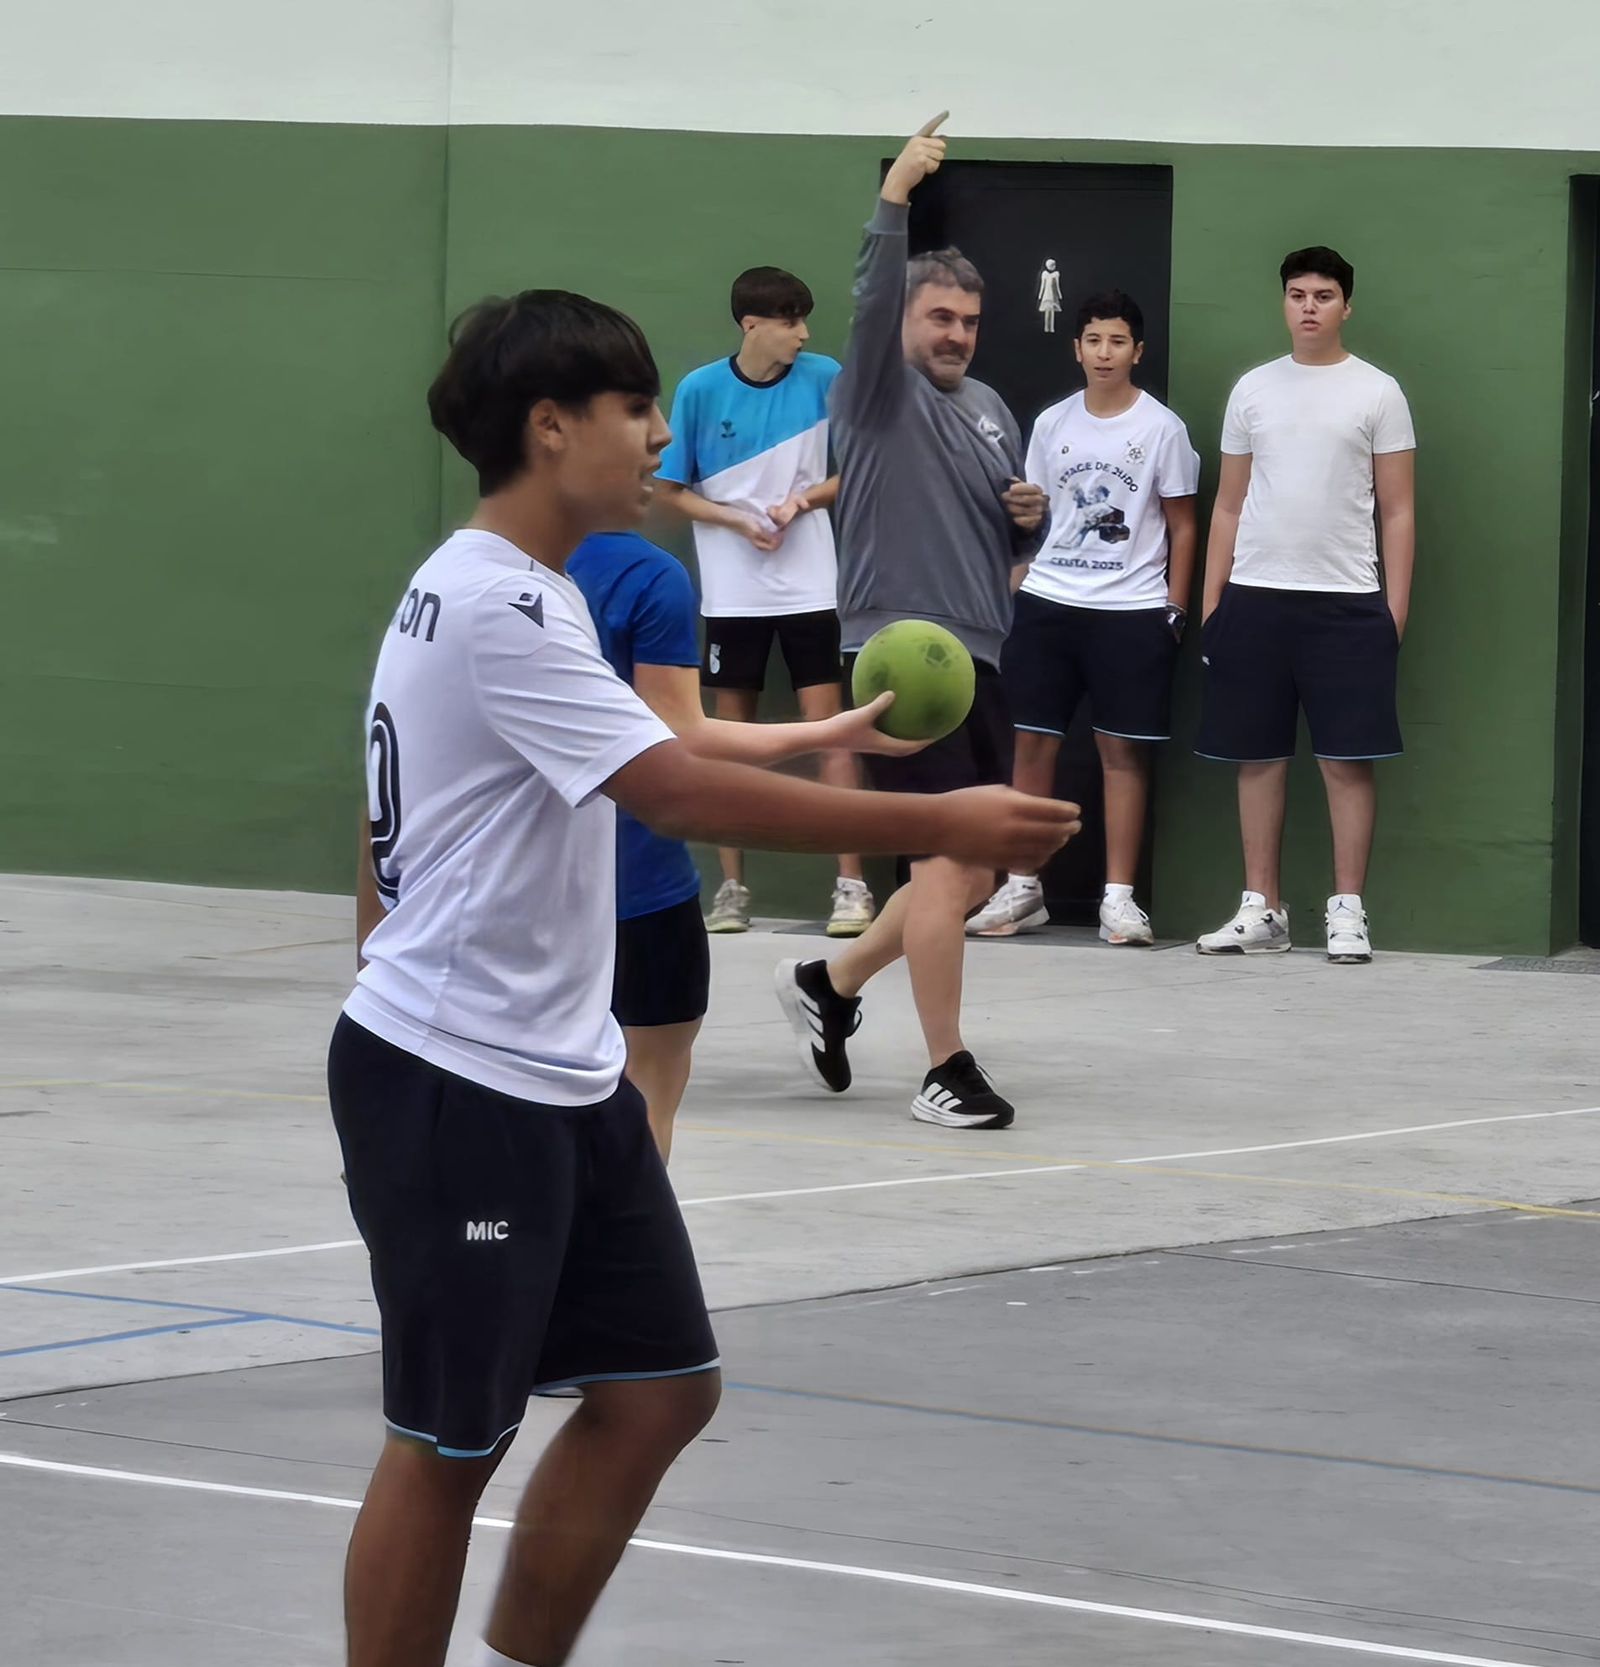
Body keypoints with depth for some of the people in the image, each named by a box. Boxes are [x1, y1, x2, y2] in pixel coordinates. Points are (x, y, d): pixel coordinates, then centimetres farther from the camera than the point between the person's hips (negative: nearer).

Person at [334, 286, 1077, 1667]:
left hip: (565, 1082, 10)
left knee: (660, 1391, 8)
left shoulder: (523, 594, 12)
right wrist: (940, 824, -24)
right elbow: (683, 793, -26)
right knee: (451, 1443, -2)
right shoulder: (497, 608, -20)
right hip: (455, 1084, -10)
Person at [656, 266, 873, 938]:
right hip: (732, 593, 1)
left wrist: (801, 501, -11)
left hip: (809, 586, -1)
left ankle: (851, 885, -4)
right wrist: (738, 519, -12)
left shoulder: (823, 377, -3)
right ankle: (732, 887, 14)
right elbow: (674, 491, 3)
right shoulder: (700, 390, -4)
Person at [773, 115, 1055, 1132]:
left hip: (979, 660, 8)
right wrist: (895, 200, -33)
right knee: (947, 864, -11)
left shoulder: (992, 410, 17)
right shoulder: (880, 394, -3)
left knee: (971, 880, 11)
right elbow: (873, 301, -22)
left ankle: (830, 985, 29)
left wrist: (1031, 517, 3)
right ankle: (948, 1075, -6)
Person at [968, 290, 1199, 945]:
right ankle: (1022, 888, 11)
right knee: (1032, 742, 3)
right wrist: (1016, 583, 9)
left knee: (1123, 750, -1)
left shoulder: (1161, 428, 0)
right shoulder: (1052, 425, 9)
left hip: (1132, 611, -3)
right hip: (1048, 602, 3)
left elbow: (1181, 524, 3)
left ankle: (1118, 897, 4)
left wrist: (1175, 606, -2)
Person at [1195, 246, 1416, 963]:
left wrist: (1395, 610, -4)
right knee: (1258, 755, 5)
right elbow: (1229, 507, 14)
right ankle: (1261, 911, 11)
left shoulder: (1377, 393, 4)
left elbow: (1398, 512, 3)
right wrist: (1209, 605, 8)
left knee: (1348, 758, -4)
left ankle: (1347, 910, 1)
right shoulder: (1253, 390, 12)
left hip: (1347, 601, -3)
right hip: (1255, 598, 3)